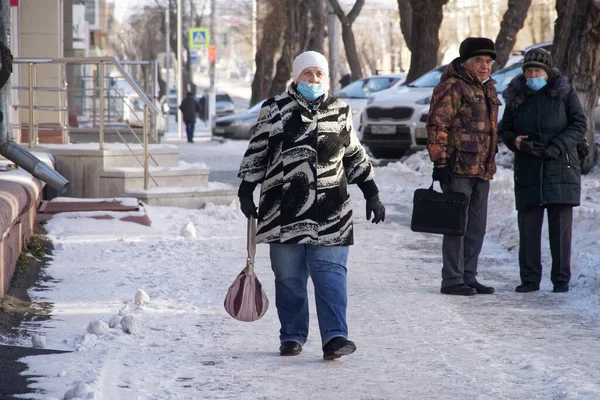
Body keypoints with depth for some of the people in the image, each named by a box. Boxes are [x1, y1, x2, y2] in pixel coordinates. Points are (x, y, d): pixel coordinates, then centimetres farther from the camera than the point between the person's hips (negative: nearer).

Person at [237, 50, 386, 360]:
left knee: (331, 274, -8)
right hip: (284, 209, -1)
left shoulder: (340, 112, 13)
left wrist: (372, 195, 18)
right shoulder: (275, 110, 5)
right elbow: (256, 152, 9)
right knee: (288, 277, 4)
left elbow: (355, 157, 21)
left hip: (330, 212, 1)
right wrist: (246, 192, 4)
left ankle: (335, 336, -13)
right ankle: (292, 337, 14)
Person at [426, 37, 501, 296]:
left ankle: (469, 277, 18)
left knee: (477, 226, 11)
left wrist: (490, 164, 25)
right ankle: (452, 280, -4)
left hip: (482, 170, 9)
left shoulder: (486, 90, 19)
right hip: (458, 169, -9)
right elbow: (437, 126, -15)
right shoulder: (452, 87, -10)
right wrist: (439, 162, -19)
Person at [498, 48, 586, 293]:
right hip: (528, 170, 2)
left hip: (560, 169, -2)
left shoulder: (564, 92, 2)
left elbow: (579, 124, 0)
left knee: (561, 226, -2)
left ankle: (561, 279, 5)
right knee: (528, 225, -1)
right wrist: (516, 142, -9)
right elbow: (505, 129, 14)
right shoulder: (516, 97, 9)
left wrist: (558, 147, -14)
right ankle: (529, 279, 7)